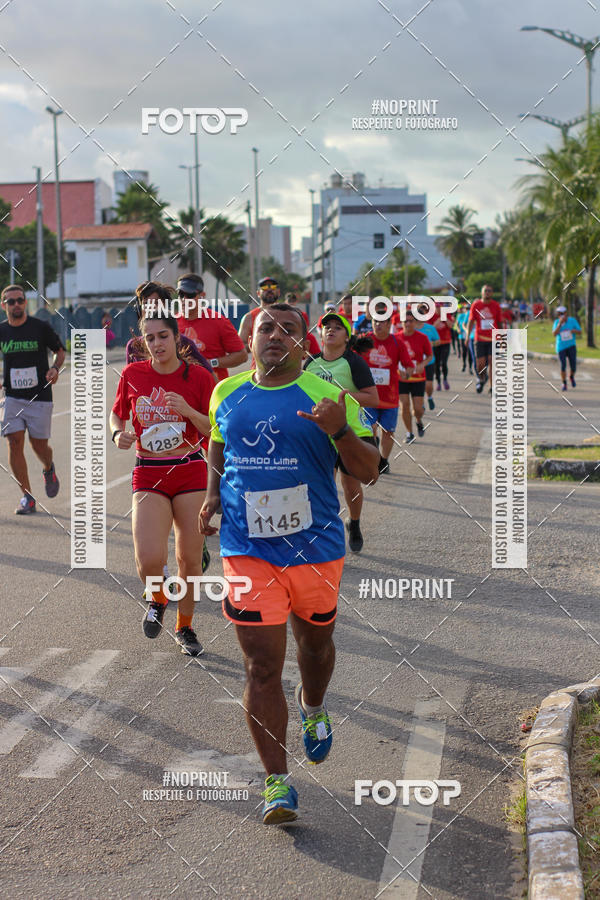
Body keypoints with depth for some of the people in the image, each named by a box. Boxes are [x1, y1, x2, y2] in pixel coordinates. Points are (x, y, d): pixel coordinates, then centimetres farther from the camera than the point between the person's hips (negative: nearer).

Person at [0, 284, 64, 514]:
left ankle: (48, 469, 39)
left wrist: (55, 368, -11)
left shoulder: (40, 327, -4)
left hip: (40, 396, -2)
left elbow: (60, 351, 9)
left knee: (39, 445, 1)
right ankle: (27, 497, 1)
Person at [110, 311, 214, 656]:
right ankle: (158, 599, 19)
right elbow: (117, 413, 17)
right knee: (150, 559, -17)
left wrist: (188, 411, -19)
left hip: (190, 471, 0)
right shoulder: (133, 374, 0)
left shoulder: (199, 376, -4)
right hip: (149, 474, 0)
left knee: (190, 558, 4)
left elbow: (216, 431, -2)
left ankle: (185, 627, 27)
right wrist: (119, 433, -5)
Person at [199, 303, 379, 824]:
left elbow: (367, 473, -6)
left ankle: (312, 708, 54)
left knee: (315, 643, 20)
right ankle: (277, 783, 0)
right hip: (248, 551, 1)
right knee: (262, 666, -6)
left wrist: (340, 431, -25)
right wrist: (214, 492, 9)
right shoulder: (227, 394, 5)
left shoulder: (327, 396, -5)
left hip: (315, 546, 0)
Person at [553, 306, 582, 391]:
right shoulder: (557, 322, -6)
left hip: (571, 346, 0)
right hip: (561, 348, 0)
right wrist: (560, 323, -28)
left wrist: (574, 331, -24)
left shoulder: (572, 320, -6)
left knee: (573, 366, -9)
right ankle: (564, 384, 9)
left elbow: (580, 332, -1)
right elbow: (554, 334, -20)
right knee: (563, 366, -11)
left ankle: (572, 377, 25)